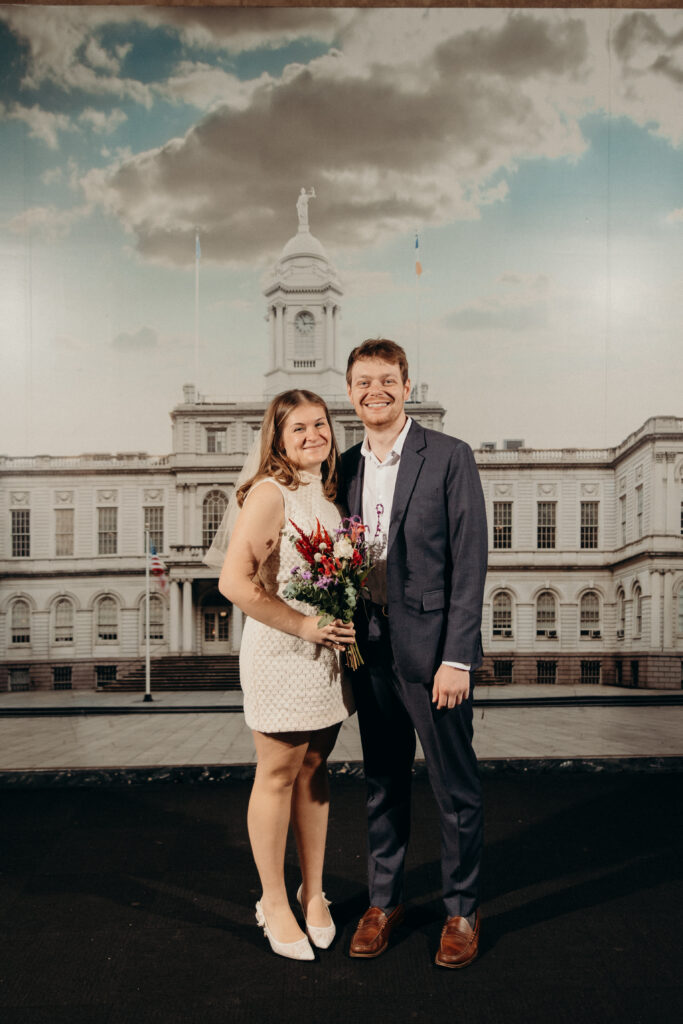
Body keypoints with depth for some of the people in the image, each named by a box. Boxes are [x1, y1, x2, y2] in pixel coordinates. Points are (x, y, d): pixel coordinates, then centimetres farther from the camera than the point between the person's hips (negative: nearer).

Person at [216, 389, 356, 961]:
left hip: (329, 653, 7)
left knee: (315, 770, 16)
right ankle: (274, 904, 24)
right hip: (282, 655, -7)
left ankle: (313, 893, 32)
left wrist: (346, 620, 5)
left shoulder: (328, 492, 11)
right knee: (278, 777, 6)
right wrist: (305, 624, -18)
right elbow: (235, 581, -21)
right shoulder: (270, 494, -13)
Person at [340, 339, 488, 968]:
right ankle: (384, 900, 33)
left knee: (456, 789, 8)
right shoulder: (347, 467, 9)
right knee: (383, 784, 17)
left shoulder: (450, 457, -6)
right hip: (371, 649, 5)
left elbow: (470, 563, -10)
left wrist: (455, 657, -15)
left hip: (431, 648, -4)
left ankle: (462, 912, 27)